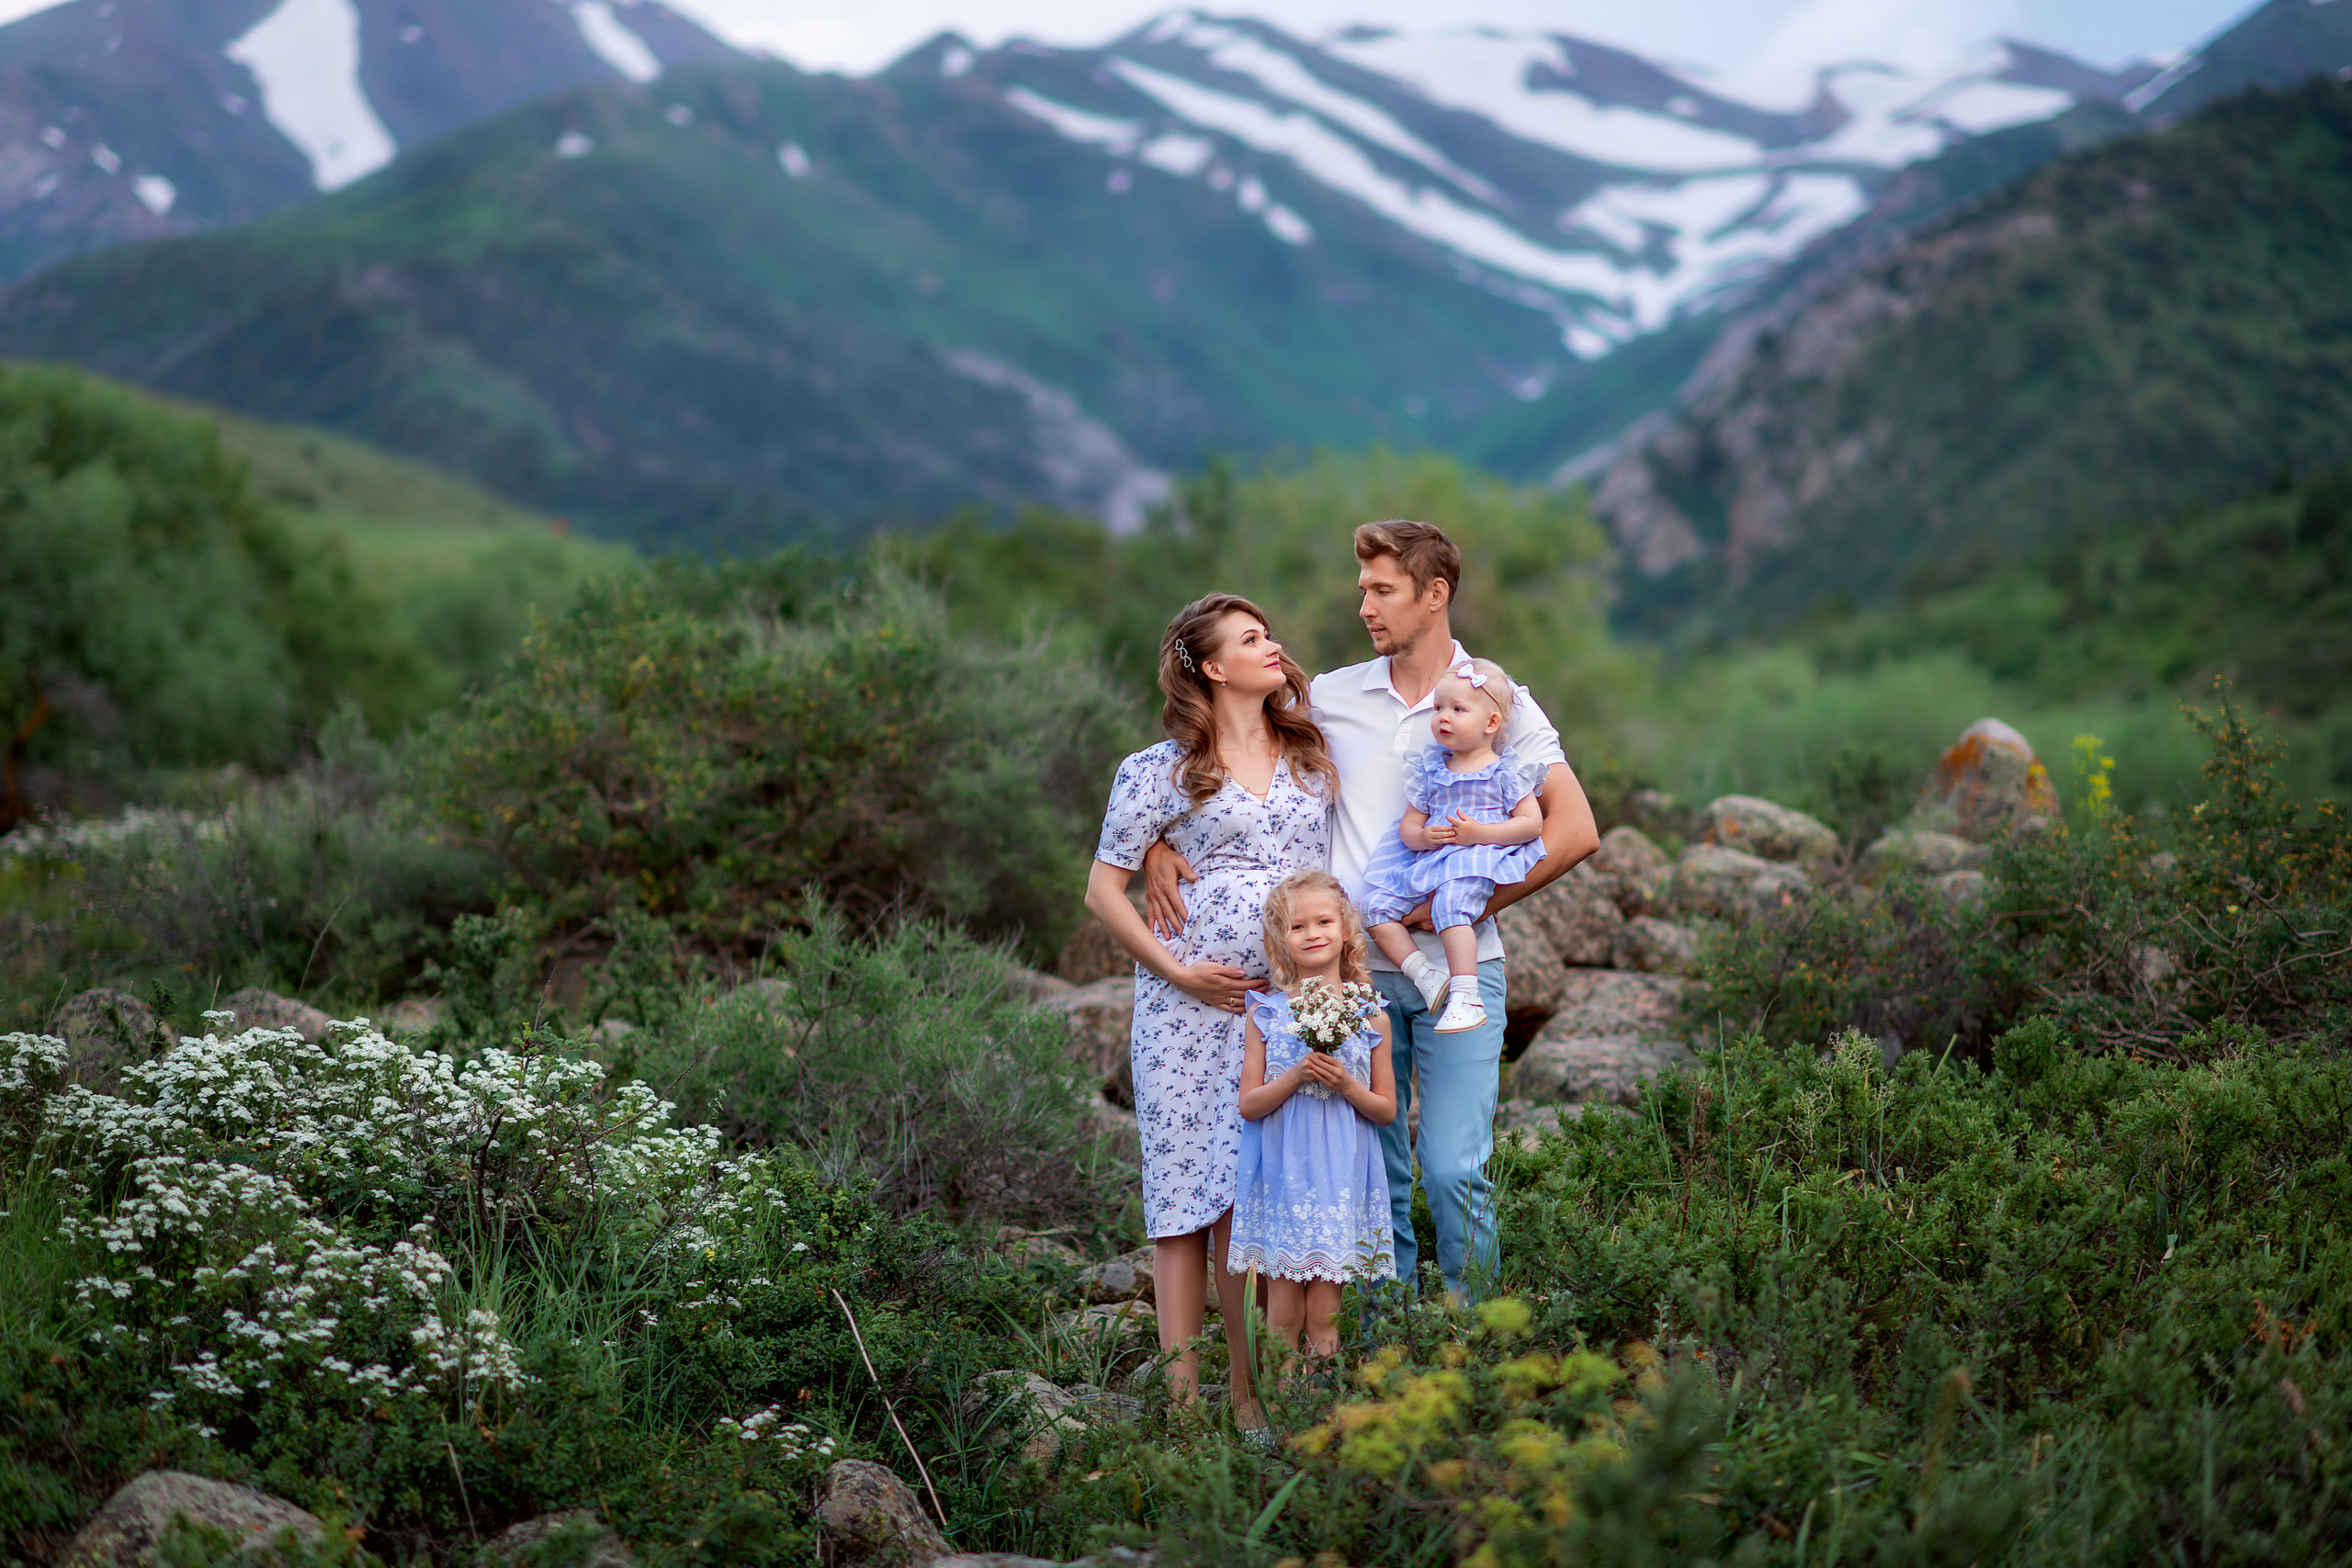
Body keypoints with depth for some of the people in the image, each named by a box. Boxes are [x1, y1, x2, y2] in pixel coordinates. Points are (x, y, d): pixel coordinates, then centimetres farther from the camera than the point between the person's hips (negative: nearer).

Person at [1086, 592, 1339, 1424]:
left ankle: (1252, 1390, 8)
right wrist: (1178, 973, -7)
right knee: (1189, 1188, -3)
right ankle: (1181, 1394, 0)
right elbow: (1104, 887, 1)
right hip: (1192, 1006, -3)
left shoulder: (1312, 755, 12)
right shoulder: (1161, 770, 0)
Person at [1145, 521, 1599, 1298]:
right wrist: (1158, 840, -1)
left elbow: (1575, 829, -4)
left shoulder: (1497, 701, 3)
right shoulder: (1331, 697, 9)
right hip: (1357, 970, 2)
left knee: (1454, 1171, -10)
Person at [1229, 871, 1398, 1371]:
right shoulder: (1265, 1012, 3)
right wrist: (1295, 1077, -14)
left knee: (1324, 1313, -1)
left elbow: (1387, 1110, 8)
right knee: (1283, 1310, 0)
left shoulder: (1370, 1016, 4)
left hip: (1340, 1175, 0)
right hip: (1280, 1170, 0)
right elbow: (1249, 1104, 1)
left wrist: (1344, 1084, -10)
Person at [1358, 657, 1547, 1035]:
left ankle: (1465, 997, -37)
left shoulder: (1507, 771, 2)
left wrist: (1479, 834, -16)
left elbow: (1532, 823, -4)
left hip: (1479, 862, -7)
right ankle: (1425, 975, -16)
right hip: (1427, 862, 7)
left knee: (1451, 902, -35)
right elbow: (1408, 825, 17)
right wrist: (1423, 837, -8)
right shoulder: (1429, 769, 17)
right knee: (1376, 905, -11)